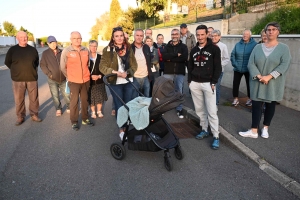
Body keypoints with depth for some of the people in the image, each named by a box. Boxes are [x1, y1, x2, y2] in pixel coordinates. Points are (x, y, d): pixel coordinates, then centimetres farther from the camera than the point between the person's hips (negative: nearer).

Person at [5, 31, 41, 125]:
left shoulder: (33, 49, 4)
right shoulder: (12, 50, -1)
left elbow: (37, 62, 18)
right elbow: (7, 62, 9)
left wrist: (32, 70, 10)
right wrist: (16, 70, 7)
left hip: (32, 78, 1)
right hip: (18, 79, -1)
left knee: (34, 98, 7)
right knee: (19, 99, 5)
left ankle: (34, 115, 21)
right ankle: (20, 117, 18)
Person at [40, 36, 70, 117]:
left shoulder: (61, 52, 4)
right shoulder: (45, 53, -3)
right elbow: (42, 65, -4)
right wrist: (49, 74, -12)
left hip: (63, 79, 1)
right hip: (52, 80, -1)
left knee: (67, 94, 7)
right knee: (55, 96, 7)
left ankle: (69, 107, 25)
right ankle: (58, 109, 22)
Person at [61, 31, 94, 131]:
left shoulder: (86, 50, 3)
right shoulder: (66, 51, -7)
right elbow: (63, 67, 1)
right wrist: (70, 77, 8)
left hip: (86, 80, 4)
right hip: (74, 81, -3)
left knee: (85, 100, 13)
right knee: (74, 101, 1)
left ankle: (85, 118, 27)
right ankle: (74, 121, 15)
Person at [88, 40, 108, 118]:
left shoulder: (101, 57, 2)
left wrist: (99, 76, -12)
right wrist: (90, 76, -15)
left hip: (100, 81, 1)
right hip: (90, 82, -1)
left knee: (100, 97, 7)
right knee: (91, 98, 5)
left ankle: (99, 111, 23)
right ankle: (93, 112, 22)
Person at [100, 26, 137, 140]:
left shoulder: (129, 49, 5)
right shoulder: (107, 50, -5)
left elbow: (134, 65, 4)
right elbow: (102, 67, -8)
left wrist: (127, 72, -15)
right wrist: (115, 72, -20)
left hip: (128, 82, 3)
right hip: (115, 83, -3)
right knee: (119, 106, 5)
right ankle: (121, 129, 18)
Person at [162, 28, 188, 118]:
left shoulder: (183, 46, 6)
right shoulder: (167, 46, 10)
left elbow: (185, 57, -14)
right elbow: (164, 56, -10)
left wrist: (170, 58, -12)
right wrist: (176, 55, -16)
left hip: (179, 72, -1)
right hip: (168, 72, 1)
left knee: (179, 91, 3)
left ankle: (179, 109, 16)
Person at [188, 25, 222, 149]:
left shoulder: (214, 49, -2)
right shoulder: (194, 50, 14)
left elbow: (218, 67, -6)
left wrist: (213, 82, -13)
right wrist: (190, 80, 7)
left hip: (208, 83, -5)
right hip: (195, 83, 5)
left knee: (211, 111, -5)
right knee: (199, 109, 10)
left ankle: (216, 136, 2)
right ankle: (204, 130, 24)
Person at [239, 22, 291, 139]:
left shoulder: (284, 48, 1)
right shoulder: (258, 47, 6)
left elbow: (284, 65, -11)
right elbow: (251, 64, -3)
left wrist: (269, 77, -21)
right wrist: (259, 76, -18)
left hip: (273, 84, -1)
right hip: (258, 83, 1)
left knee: (270, 105, 8)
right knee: (256, 105, 0)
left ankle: (265, 128, 23)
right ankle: (254, 131, 4)